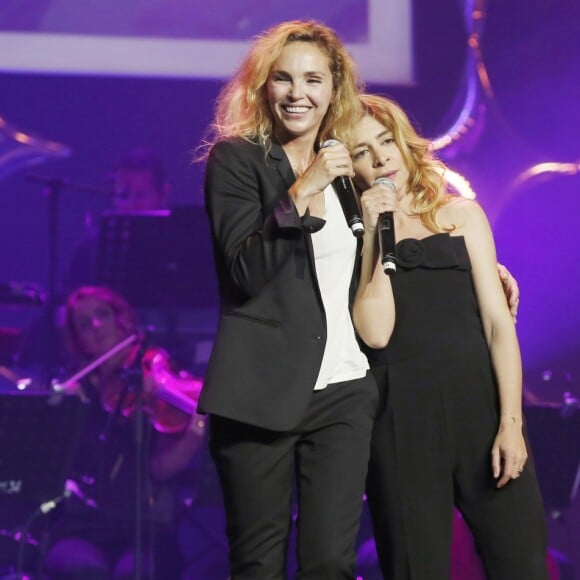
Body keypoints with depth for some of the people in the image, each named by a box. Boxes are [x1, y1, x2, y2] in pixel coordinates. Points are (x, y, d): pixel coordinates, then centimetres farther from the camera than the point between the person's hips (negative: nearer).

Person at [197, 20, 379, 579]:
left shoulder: (345, 167, 15)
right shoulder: (235, 158, 0)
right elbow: (246, 271, -11)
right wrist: (302, 192, -19)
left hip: (343, 390, 4)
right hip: (263, 391, -4)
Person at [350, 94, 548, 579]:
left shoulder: (461, 215, 11)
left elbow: (498, 323, 4)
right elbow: (375, 333, -8)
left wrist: (510, 420, -6)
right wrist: (376, 236, -8)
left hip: (480, 399, 1)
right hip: (399, 415, -1)